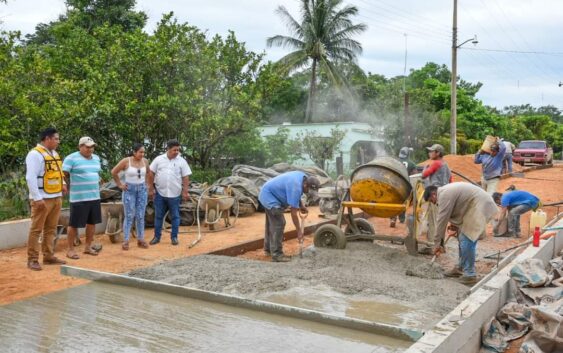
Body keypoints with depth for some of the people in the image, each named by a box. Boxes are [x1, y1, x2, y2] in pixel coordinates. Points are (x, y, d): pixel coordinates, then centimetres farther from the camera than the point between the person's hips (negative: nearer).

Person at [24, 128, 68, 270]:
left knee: (51, 229, 13)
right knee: (36, 230, -3)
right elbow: (31, 178, -18)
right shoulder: (35, 154, -12)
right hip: (42, 199, -8)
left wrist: (62, 183, 8)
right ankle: (32, 259, 2)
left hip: (56, 197, 8)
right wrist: (37, 198, -21)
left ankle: (49, 256, 21)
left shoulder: (54, 153, 14)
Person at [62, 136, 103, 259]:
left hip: (95, 196, 7)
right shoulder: (71, 158, -9)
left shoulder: (96, 158, 13)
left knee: (92, 222, 11)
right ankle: (70, 249, 11)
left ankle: (88, 247, 24)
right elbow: (63, 175, -12)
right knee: (74, 224, 1)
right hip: (79, 198, -7)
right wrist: (71, 186, -8)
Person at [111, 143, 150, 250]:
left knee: (140, 216, 6)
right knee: (129, 216, -3)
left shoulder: (145, 161, 0)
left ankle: (140, 240, 13)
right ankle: (126, 241, 4)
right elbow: (114, 172, -3)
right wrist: (120, 184, -3)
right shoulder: (126, 161, -11)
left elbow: (148, 173, 19)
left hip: (142, 190, 4)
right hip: (129, 190, -3)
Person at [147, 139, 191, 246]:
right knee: (158, 216, 9)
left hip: (174, 194, -1)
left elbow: (186, 178, -2)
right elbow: (151, 174, 4)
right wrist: (151, 189, 2)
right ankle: (157, 236, 20)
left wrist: (185, 192, -6)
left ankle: (174, 237, 17)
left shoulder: (182, 161, -3)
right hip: (160, 193, 1)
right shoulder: (159, 159, 0)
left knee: (175, 216, 7)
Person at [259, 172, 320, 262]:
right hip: (270, 197, -11)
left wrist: (301, 206, 4)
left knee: (271, 223, 19)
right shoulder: (296, 188, -30)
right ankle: (276, 254, -12)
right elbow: (294, 213, -26)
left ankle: (268, 249, 32)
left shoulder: (303, 177, -3)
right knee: (278, 224, -15)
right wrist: (299, 231, -20)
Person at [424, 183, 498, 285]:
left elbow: (441, 219, -16)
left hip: (480, 206, -11)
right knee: (462, 238, 15)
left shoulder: (444, 195, -16)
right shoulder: (445, 191, 15)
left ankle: (470, 275, -6)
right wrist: (456, 226, 10)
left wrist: (438, 242, -11)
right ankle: (461, 268, 25)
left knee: (467, 240, -12)